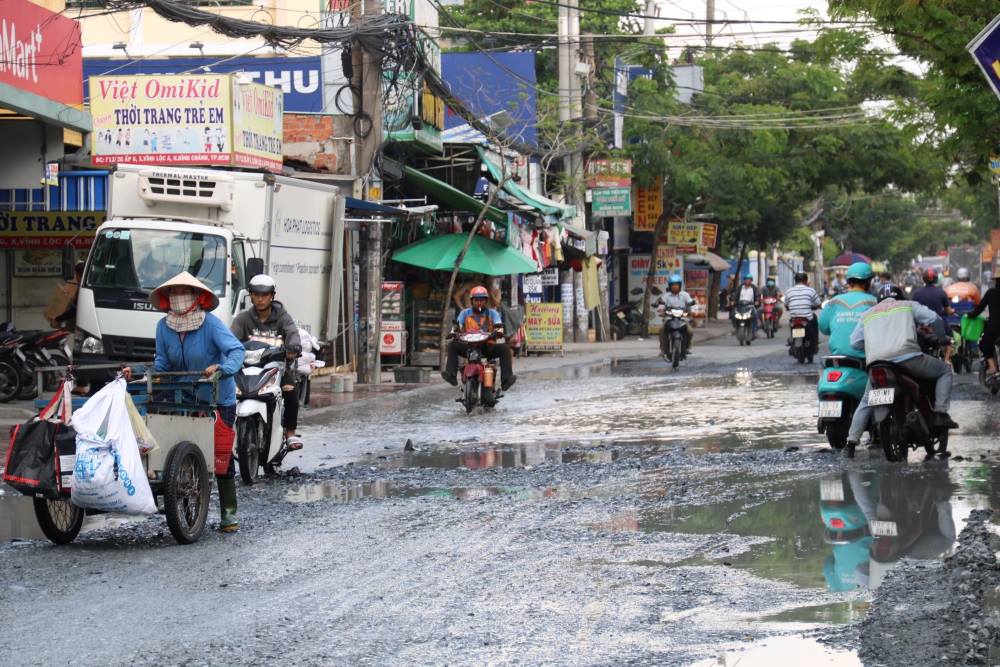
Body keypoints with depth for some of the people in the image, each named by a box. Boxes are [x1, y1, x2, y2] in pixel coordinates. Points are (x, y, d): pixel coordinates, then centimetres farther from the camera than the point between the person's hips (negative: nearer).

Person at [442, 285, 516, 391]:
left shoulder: (492, 313, 11)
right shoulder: (465, 313, 14)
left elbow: (499, 326, -5)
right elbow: (457, 326, 3)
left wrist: (499, 332, -30)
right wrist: (453, 332, -22)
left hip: (488, 346, -1)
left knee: (504, 349, -28)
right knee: (452, 346, -25)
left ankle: (506, 379, -37)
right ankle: (451, 375, -38)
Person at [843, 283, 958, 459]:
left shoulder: (868, 315, 30)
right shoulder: (909, 306, 23)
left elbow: (855, 342, 21)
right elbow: (934, 319, 14)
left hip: (876, 362, 3)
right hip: (907, 355, -3)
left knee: (866, 402, 23)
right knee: (945, 370, 18)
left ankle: (852, 441, 11)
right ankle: (941, 414, 4)